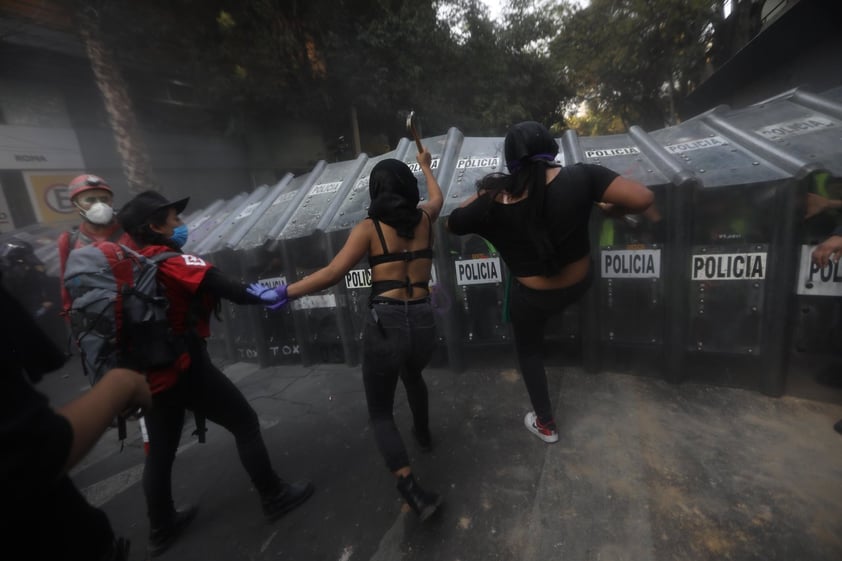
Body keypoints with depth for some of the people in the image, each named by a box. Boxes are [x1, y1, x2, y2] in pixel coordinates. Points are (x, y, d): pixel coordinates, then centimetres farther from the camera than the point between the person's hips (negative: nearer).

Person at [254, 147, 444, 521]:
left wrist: (286, 292, -2)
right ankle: (423, 433, 55)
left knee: (380, 412, 15)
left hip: (385, 324, -4)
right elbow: (437, 196, 33)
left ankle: (412, 490, 4)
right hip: (424, 322, 5)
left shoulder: (369, 228, -1)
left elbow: (333, 273, -12)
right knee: (413, 376, 37)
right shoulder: (426, 218, 9)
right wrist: (425, 166, 50)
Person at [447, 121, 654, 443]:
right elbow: (642, 199, -21)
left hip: (533, 298, -2)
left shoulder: (494, 202, -23)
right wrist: (611, 210, -1)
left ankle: (545, 425, 41)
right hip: (580, 284, 2)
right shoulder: (580, 176, -20)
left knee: (529, 351, 24)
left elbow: (453, 224, -8)